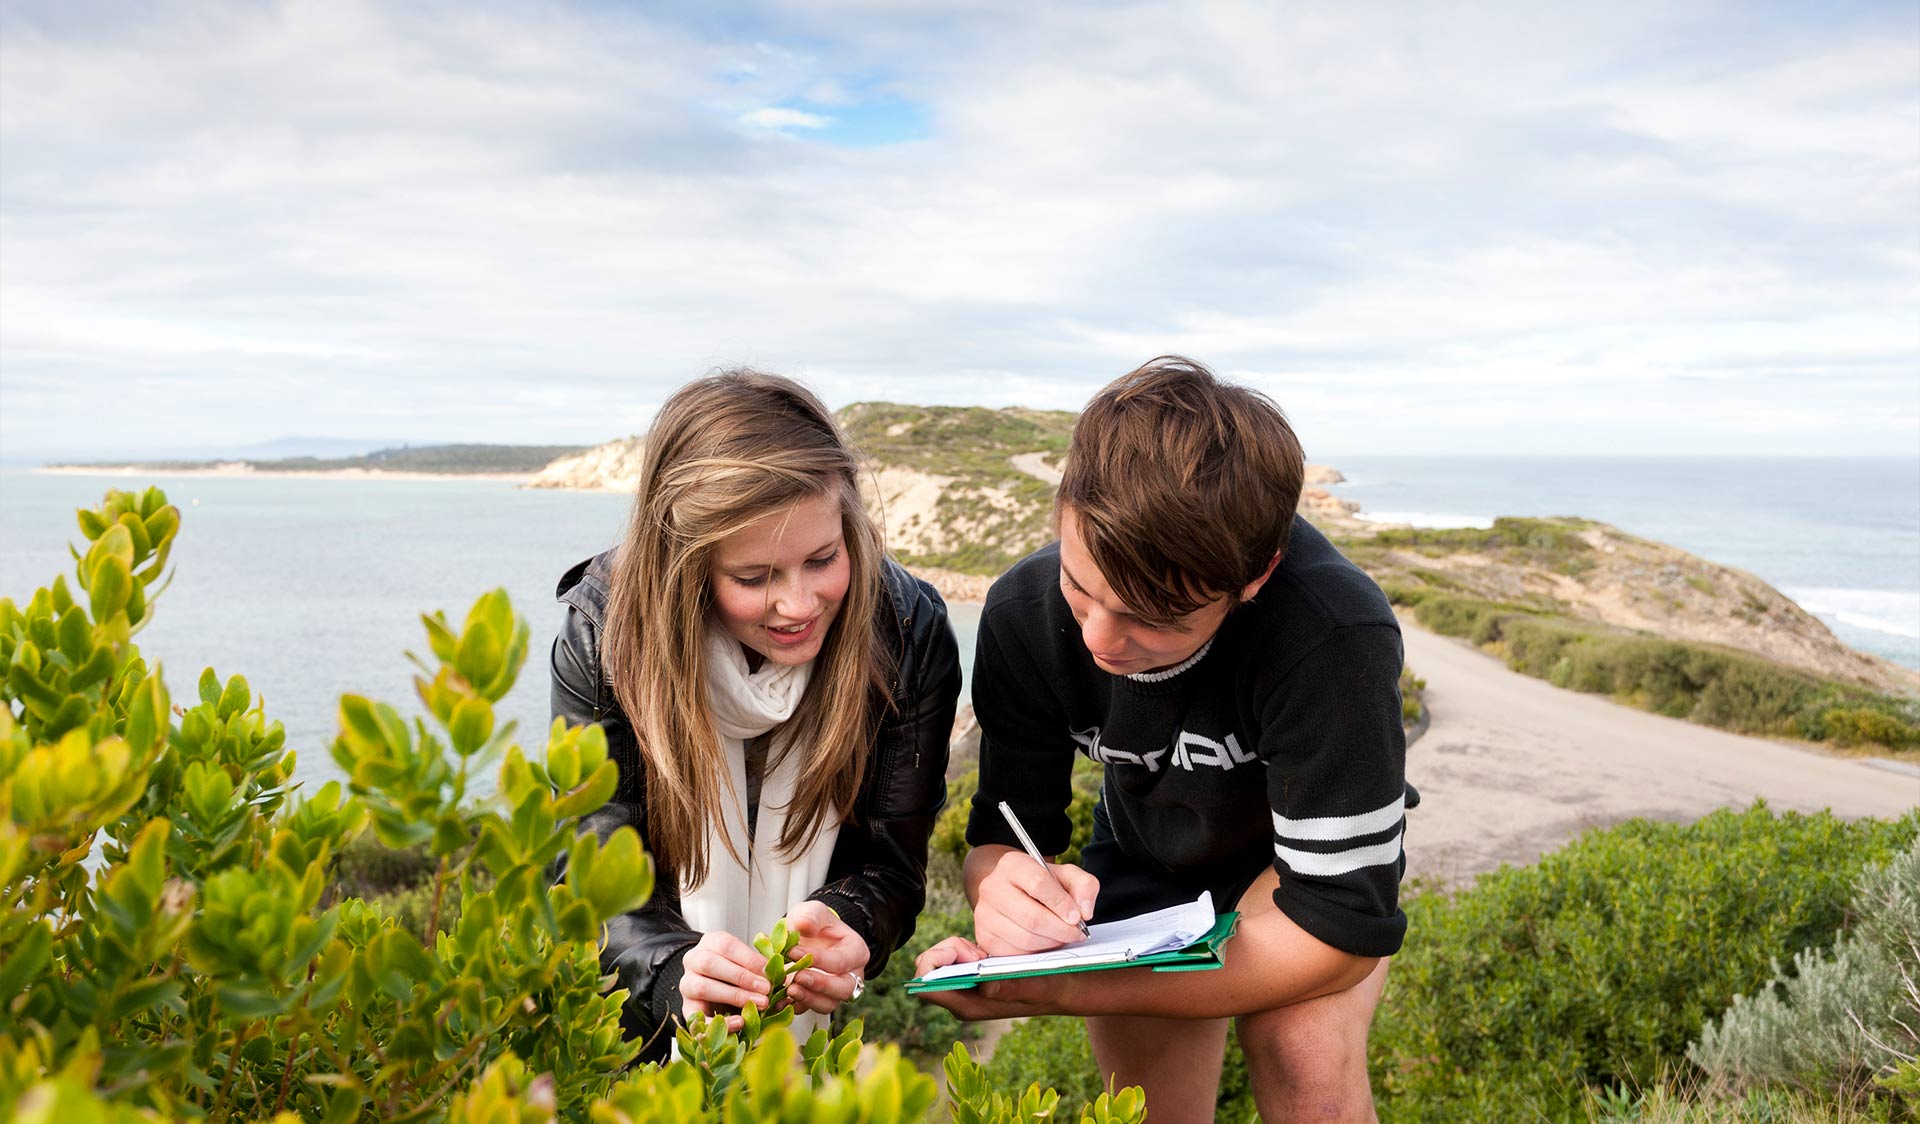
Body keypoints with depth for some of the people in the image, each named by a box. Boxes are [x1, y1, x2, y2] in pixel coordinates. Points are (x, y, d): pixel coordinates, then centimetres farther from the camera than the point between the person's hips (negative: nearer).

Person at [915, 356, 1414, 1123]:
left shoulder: (1337, 636, -41)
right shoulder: (1024, 613, -27)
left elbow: (1339, 923, -37)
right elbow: (1004, 831, -17)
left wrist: (1052, 991, -42)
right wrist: (1002, 889, -44)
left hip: (1306, 849, -3)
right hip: (1145, 858, 3)